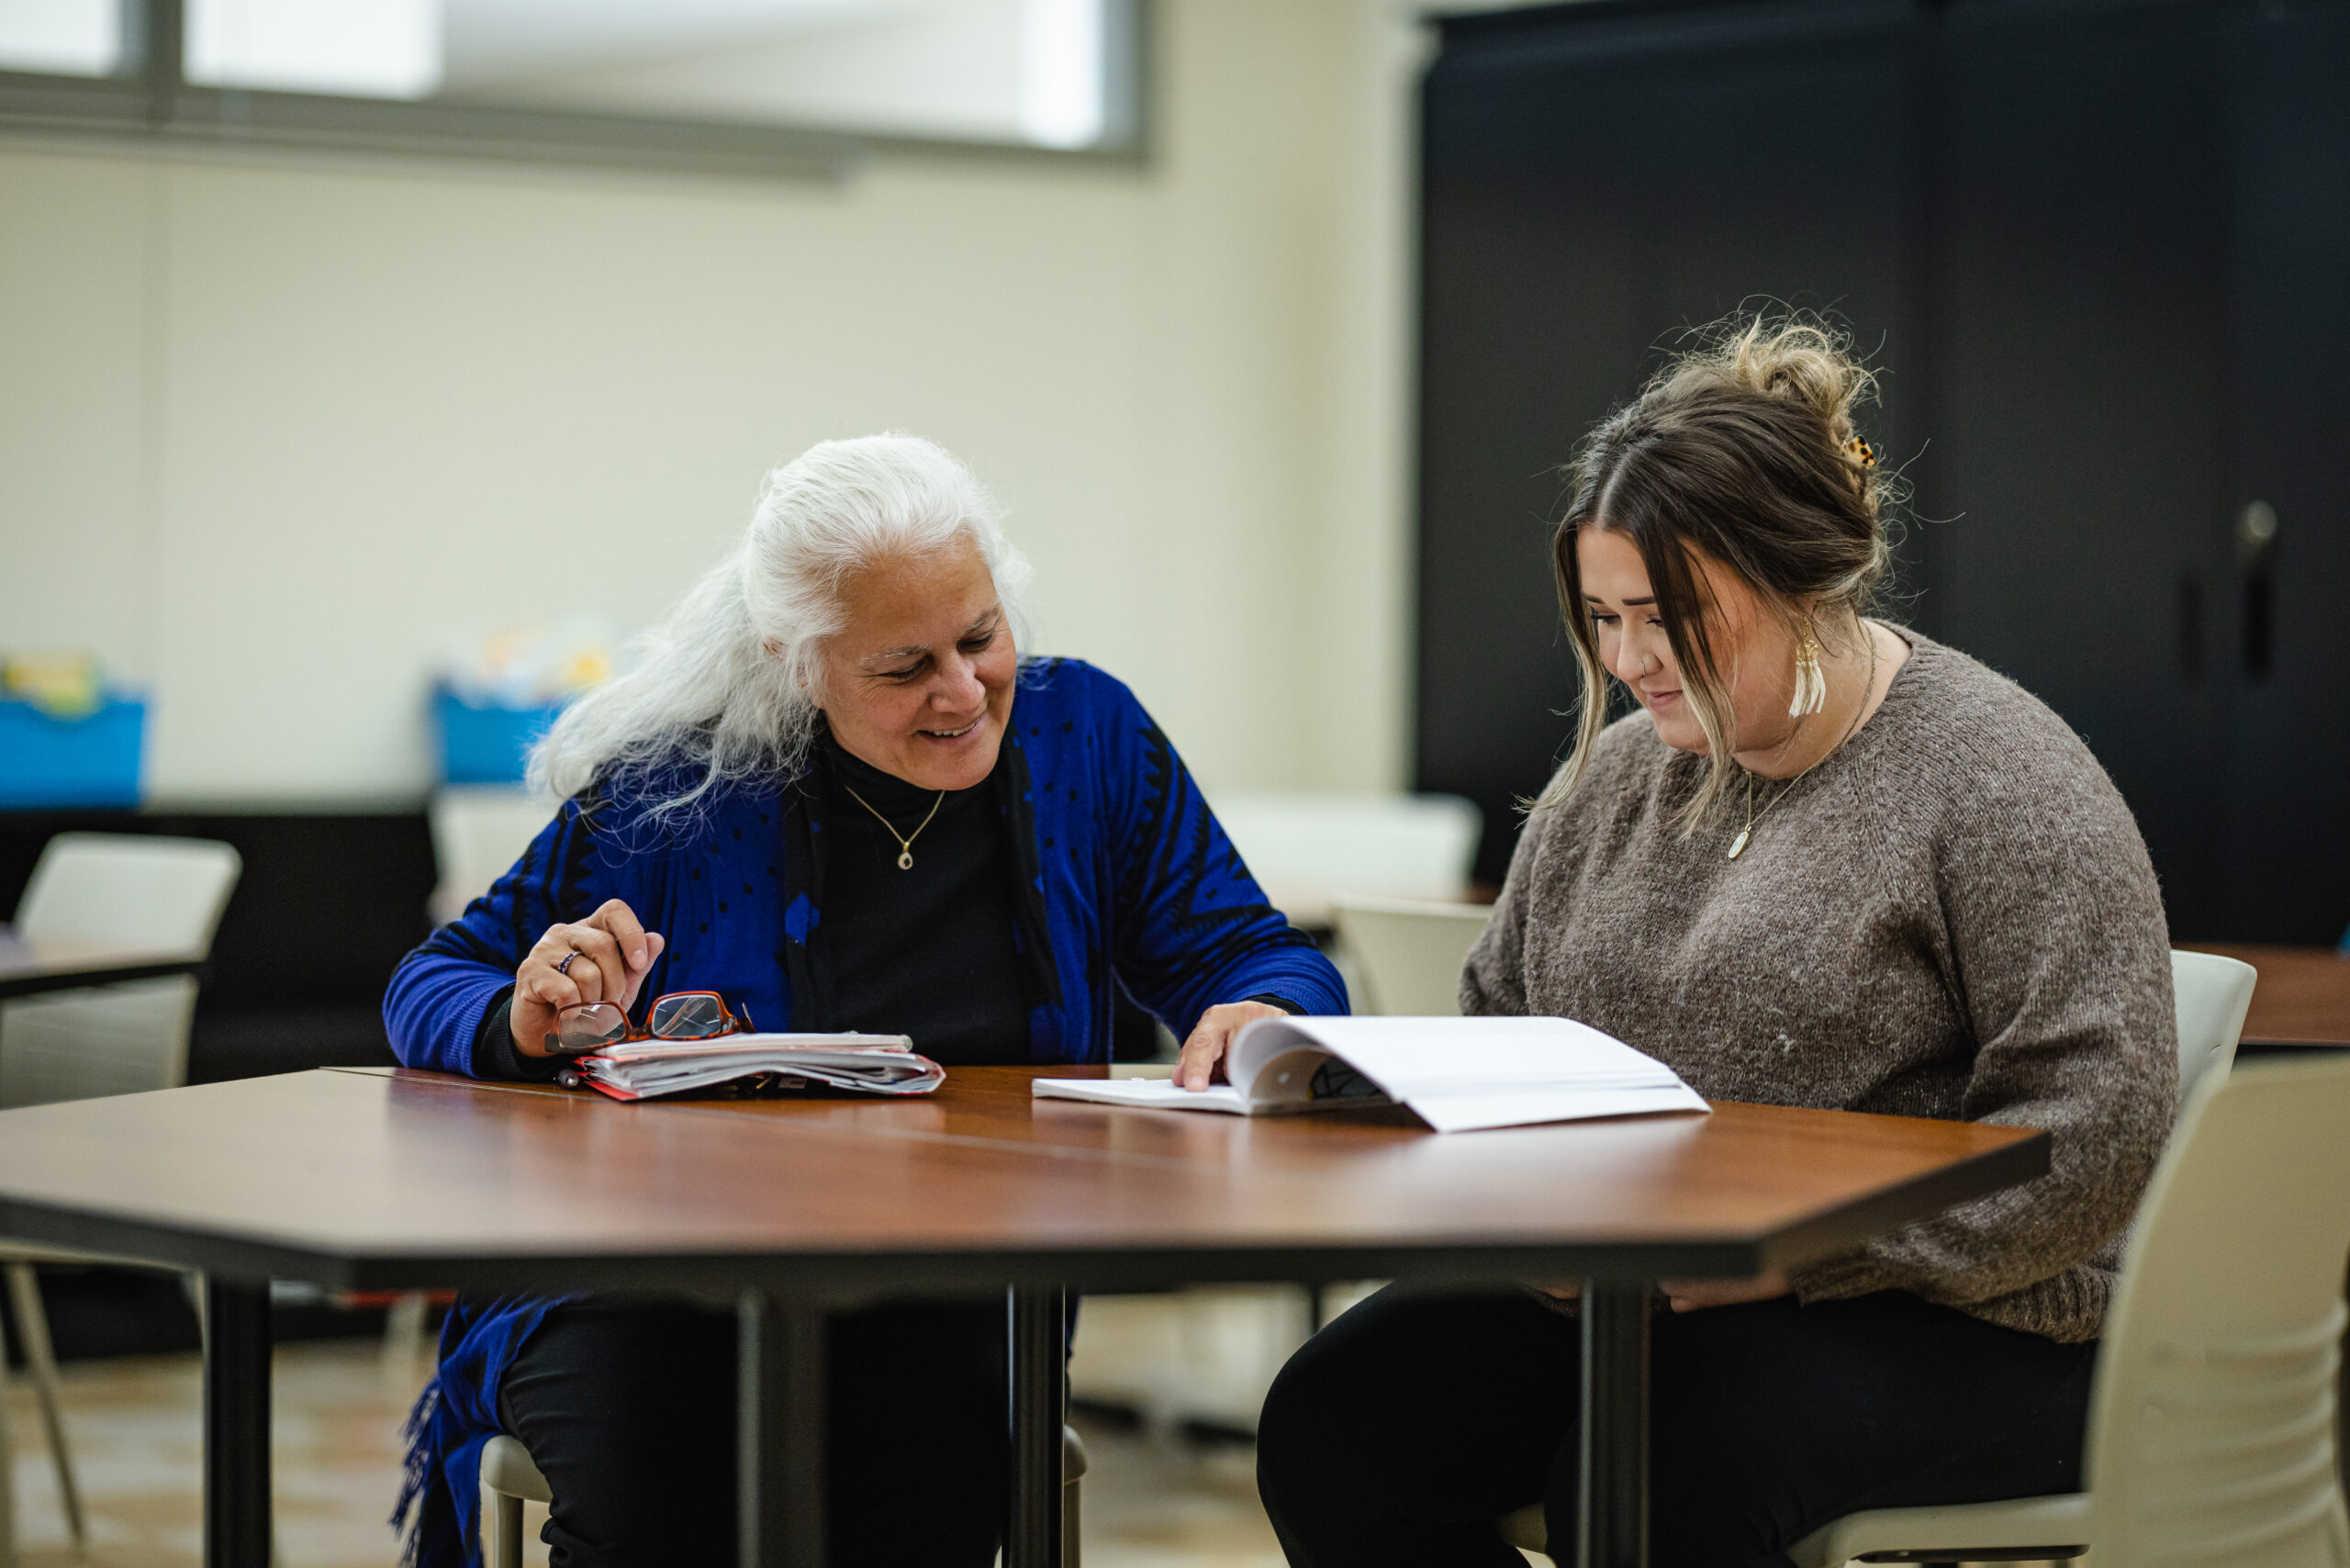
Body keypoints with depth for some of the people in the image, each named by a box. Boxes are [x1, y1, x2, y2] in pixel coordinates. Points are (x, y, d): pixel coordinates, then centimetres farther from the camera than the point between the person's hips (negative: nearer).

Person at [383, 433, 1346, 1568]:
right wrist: (523, 1024, -17)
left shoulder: (1083, 735, 7)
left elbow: (1249, 954, 8)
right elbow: (435, 985, 7)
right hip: (650, 1292, -1)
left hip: (949, 1309, 1)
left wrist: (1264, 1014, -17)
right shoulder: (680, 787, 0)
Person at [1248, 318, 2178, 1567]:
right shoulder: (1613, 776, 14)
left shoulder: (2000, 776, -8)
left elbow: (2094, 1129, -15)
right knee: (1331, 1429, -18)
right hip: (1604, 1298, 7)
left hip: (1938, 1320, -6)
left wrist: (1797, 1254, -21)